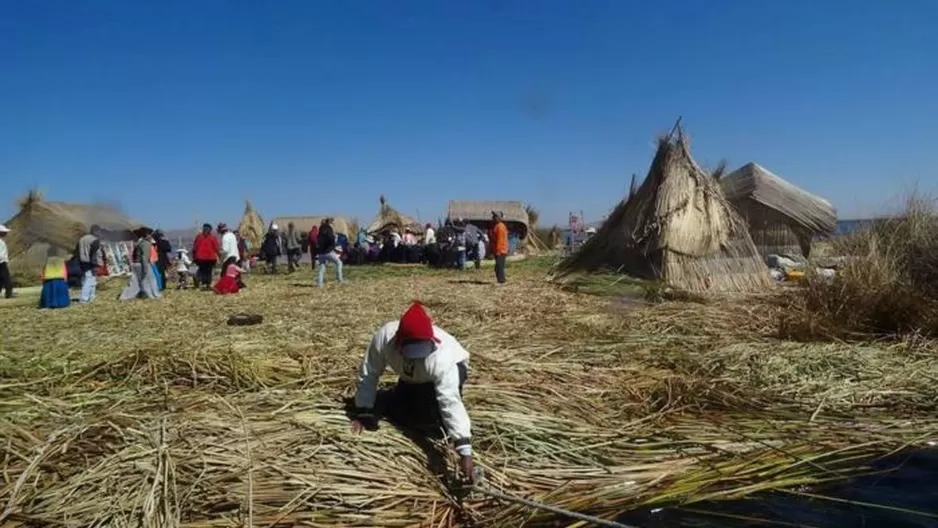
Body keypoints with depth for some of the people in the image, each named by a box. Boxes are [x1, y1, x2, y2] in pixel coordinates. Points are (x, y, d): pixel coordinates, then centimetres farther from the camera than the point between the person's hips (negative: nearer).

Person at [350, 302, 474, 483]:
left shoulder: (442, 358, -48)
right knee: (400, 410, 3)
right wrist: (363, 413, -20)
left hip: (452, 367, -4)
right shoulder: (384, 337, -39)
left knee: (436, 408, -25)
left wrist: (465, 450, -56)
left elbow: (451, 403, -51)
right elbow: (368, 374, -24)